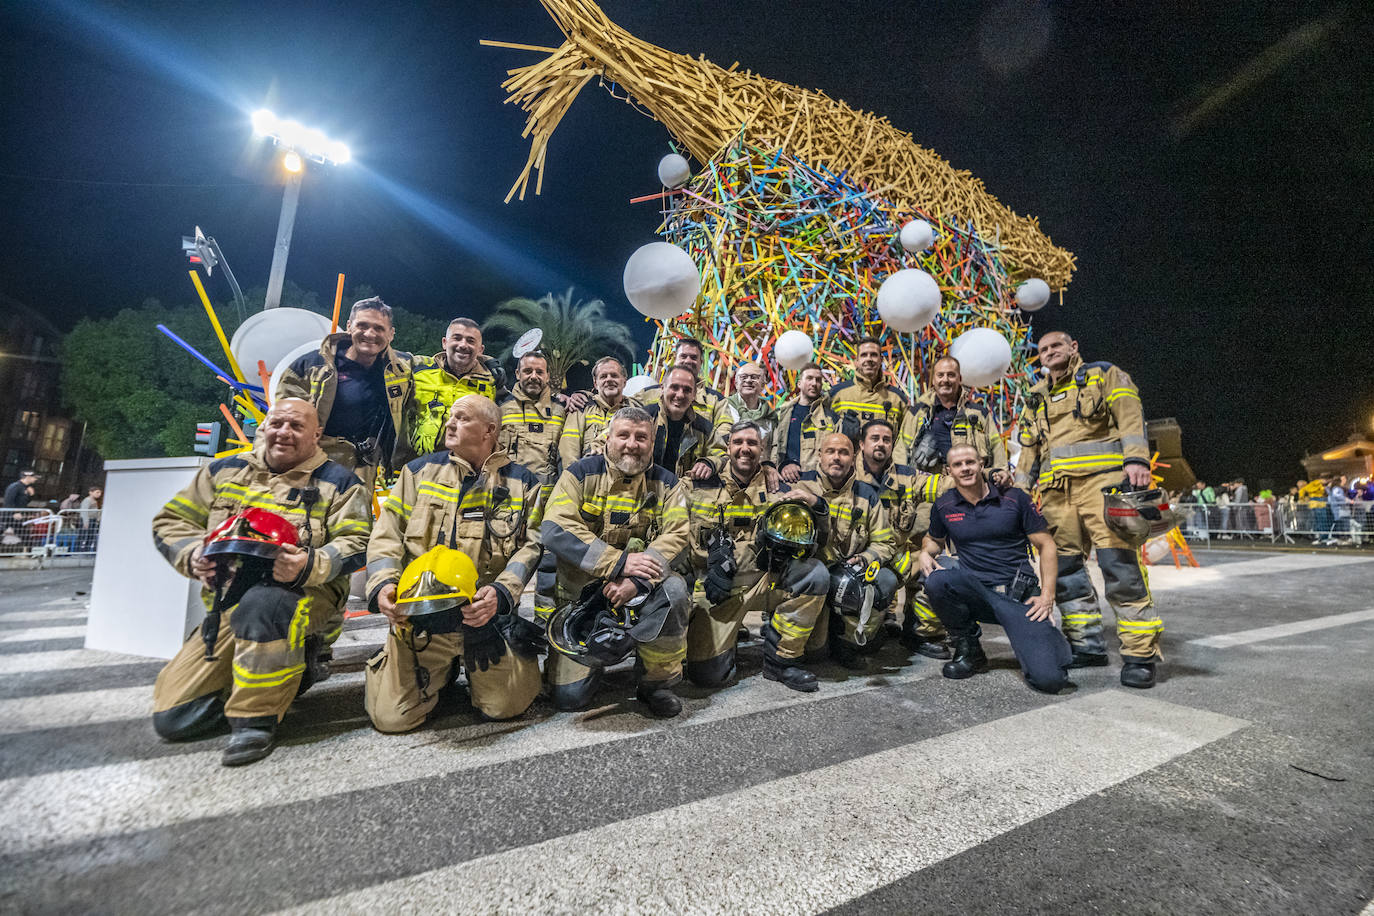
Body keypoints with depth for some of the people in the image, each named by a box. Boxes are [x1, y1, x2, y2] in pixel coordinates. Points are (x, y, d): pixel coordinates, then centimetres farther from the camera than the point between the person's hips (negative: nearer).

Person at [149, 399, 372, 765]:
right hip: (227, 607, 5)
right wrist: (193, 555, -7)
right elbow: (170, 521, 15)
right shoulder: (224, 470, 15)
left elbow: (354, 544, -8)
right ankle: (290, 671, 17)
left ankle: (255, 718, -21)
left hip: (306, 595, -5)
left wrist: (310, 566, -28)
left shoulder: (338, 482, 1)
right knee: (173, 718, -3)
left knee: (262, 603, -40)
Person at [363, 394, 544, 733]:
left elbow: (530, 546, -2)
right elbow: (386, 536, 7)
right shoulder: (421, 470, 10)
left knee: (507, 706, -10)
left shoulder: (522, 482, 5)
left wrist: (501, 592, -17)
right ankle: (442, 671, 24)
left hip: (489, 615, -1)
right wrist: (382, 585, -11)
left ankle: (473, 669, 23)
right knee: (391, 717, -7)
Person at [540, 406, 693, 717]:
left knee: (674, 590, -32)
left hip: (642, 587, 1)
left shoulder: (665, 482, 1)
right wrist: (619, 562, -26)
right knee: (569, 696, -7)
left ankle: (658, 682, -7)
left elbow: (676, 534, -11)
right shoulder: (581, 473, -6)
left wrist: (637, 580, -27)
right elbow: (554, 530, -18)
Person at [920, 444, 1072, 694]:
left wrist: (1047, 595, -6)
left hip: (1020, 595, -2)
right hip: (974, 593, 2)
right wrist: (926, 553, -1)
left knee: (1049, 678, -20)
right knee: (937, 580, -33)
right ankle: (967, 648, -6)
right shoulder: (943, 506, 5)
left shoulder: (1014, 498, 0)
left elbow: (1046, 545, 4)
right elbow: (934, 539, 24)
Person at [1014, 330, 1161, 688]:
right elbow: (1028, 450, 24)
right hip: (1055, 491, 6)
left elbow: (1129, 416, -4)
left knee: (1120, 565, -12)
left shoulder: (1104, 375, 11)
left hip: (1101, 480, -5)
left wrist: (1136, 459, -19)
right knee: (1065, 568, 5)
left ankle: (1140, 654, -4)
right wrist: (1019, 491, 16)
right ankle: (1088, 644, 15)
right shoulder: (1036, 399, 24)